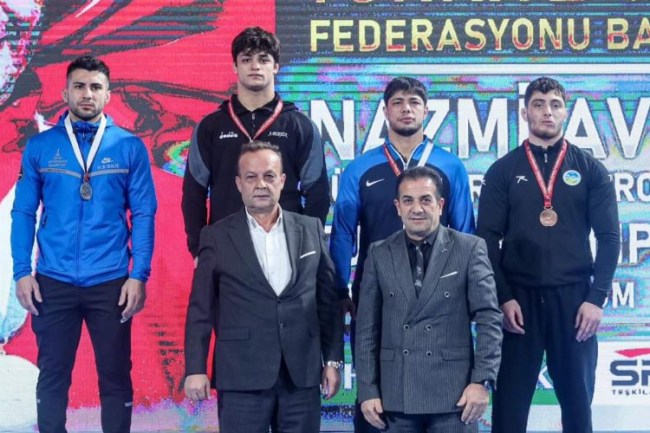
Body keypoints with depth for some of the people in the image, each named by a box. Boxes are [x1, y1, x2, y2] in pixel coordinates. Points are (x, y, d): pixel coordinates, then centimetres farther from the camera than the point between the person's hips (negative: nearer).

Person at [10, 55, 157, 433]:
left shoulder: (130, 147, 1)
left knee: (116, 376, 7)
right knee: (52, 375, 10)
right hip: (53, 282, 1)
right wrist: (22, 272, -2)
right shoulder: (40, 146, 4)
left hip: (111, 282, -1)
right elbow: (23, 213, 5)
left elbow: (143, 214, 0)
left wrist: (139, 275, -7)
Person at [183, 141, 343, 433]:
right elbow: (200, 309, 1)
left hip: (302, 373, 2)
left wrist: (333, 359, 6)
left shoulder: (311, 230, 8)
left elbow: (328, 299, 9)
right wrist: (195, 369, -5)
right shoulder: (217, 237, 2)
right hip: (242, 375, -2)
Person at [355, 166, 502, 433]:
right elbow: (367, 326, 6)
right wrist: (367, 390, 1)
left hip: (453, 391, -2)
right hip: (395, 393, 2)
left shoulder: (470, 248, 1)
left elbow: (489, 317, -2)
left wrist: (482, 380, -9)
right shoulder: (379, 254, 6)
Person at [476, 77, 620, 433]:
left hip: (573, 297, 0)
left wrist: (597, 297, -6)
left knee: (577, 397, 8)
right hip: (518, 297, 0)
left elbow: (608, 237, 3)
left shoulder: (590, 169, 6)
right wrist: (503, 297, -8)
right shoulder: (502, 171, 5)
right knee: (510, 400, 4)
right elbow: (488, 239, 1)